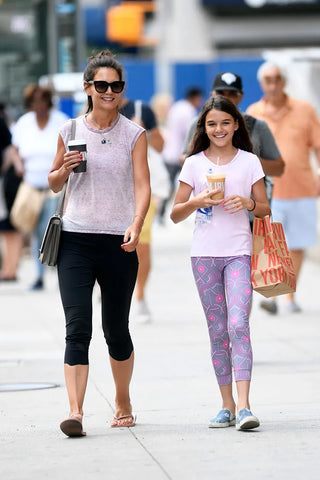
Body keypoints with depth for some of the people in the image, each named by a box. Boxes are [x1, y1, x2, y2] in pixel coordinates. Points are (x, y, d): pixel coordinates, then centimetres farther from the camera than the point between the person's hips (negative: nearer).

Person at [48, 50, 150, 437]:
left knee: (116, 329, 9)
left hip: (117, 242, 0)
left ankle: (123, 402, 31)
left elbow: (142, 186, -5)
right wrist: (65, 169, -6)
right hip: (75, 238, 0)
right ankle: (75, 412, -17)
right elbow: (54, 184, 17)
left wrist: (136, 225, -22)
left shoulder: (133, 134, 3)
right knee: (77, 328, -11)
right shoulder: (70, 131, 7)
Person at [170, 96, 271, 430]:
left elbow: (265, 210, 9)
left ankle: (244, 406, -20)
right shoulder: (194, 164, 7)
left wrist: (248, 203, -12)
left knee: (238, 325, -16)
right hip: (204, 253, 2)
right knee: (218, 331, 5)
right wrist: (196, 202, -12)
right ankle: (227, 405, 13)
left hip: (239, 253, -2)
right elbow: (176, 214, 8)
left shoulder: (249, 162, 5)